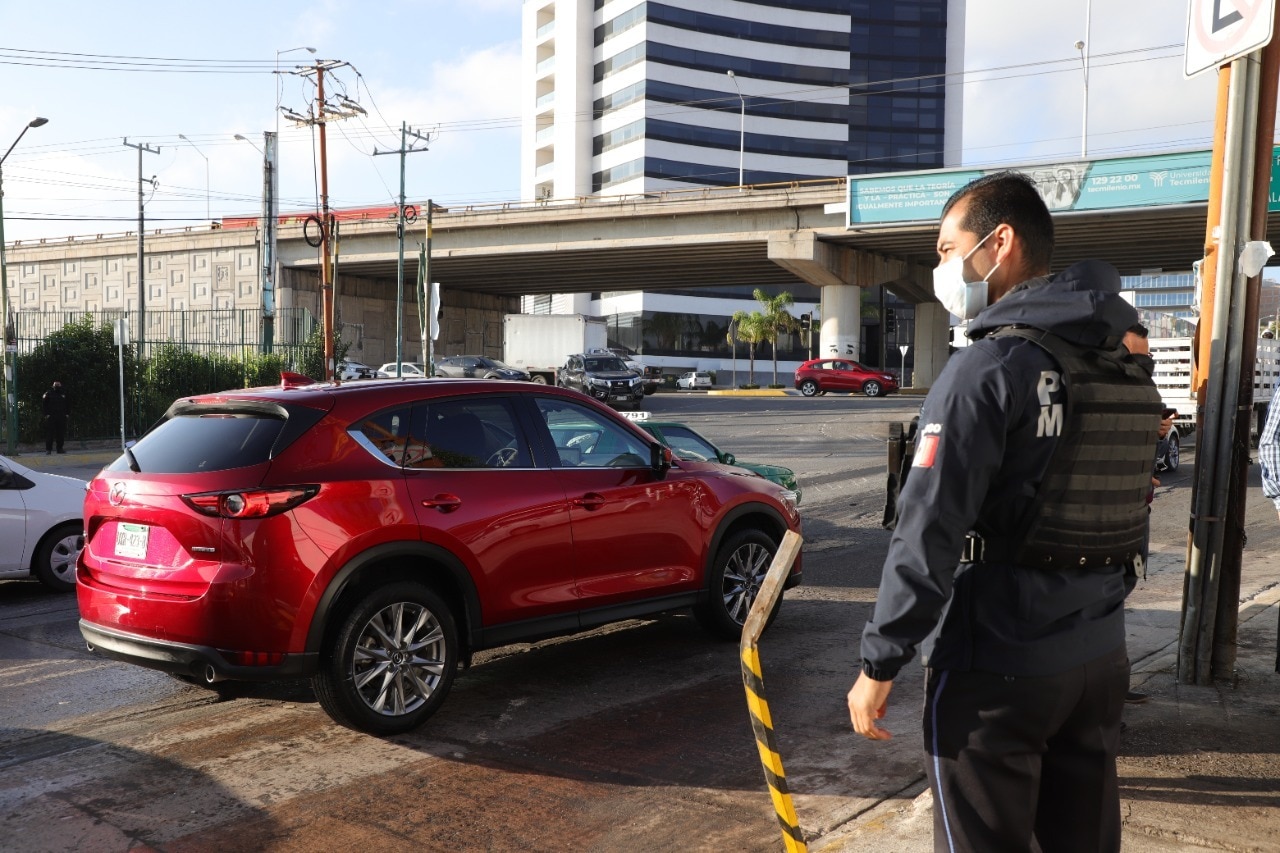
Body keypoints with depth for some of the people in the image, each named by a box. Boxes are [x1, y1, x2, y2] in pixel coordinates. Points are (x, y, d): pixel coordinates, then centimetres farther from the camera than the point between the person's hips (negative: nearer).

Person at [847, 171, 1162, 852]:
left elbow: (928, 534, -21)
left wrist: (879, 664, -14)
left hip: (995, 664, -8)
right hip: (1100, 657, 8)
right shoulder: (1128, 372, 8)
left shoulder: (988, 368, -17)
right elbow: (1124, 517, 13)